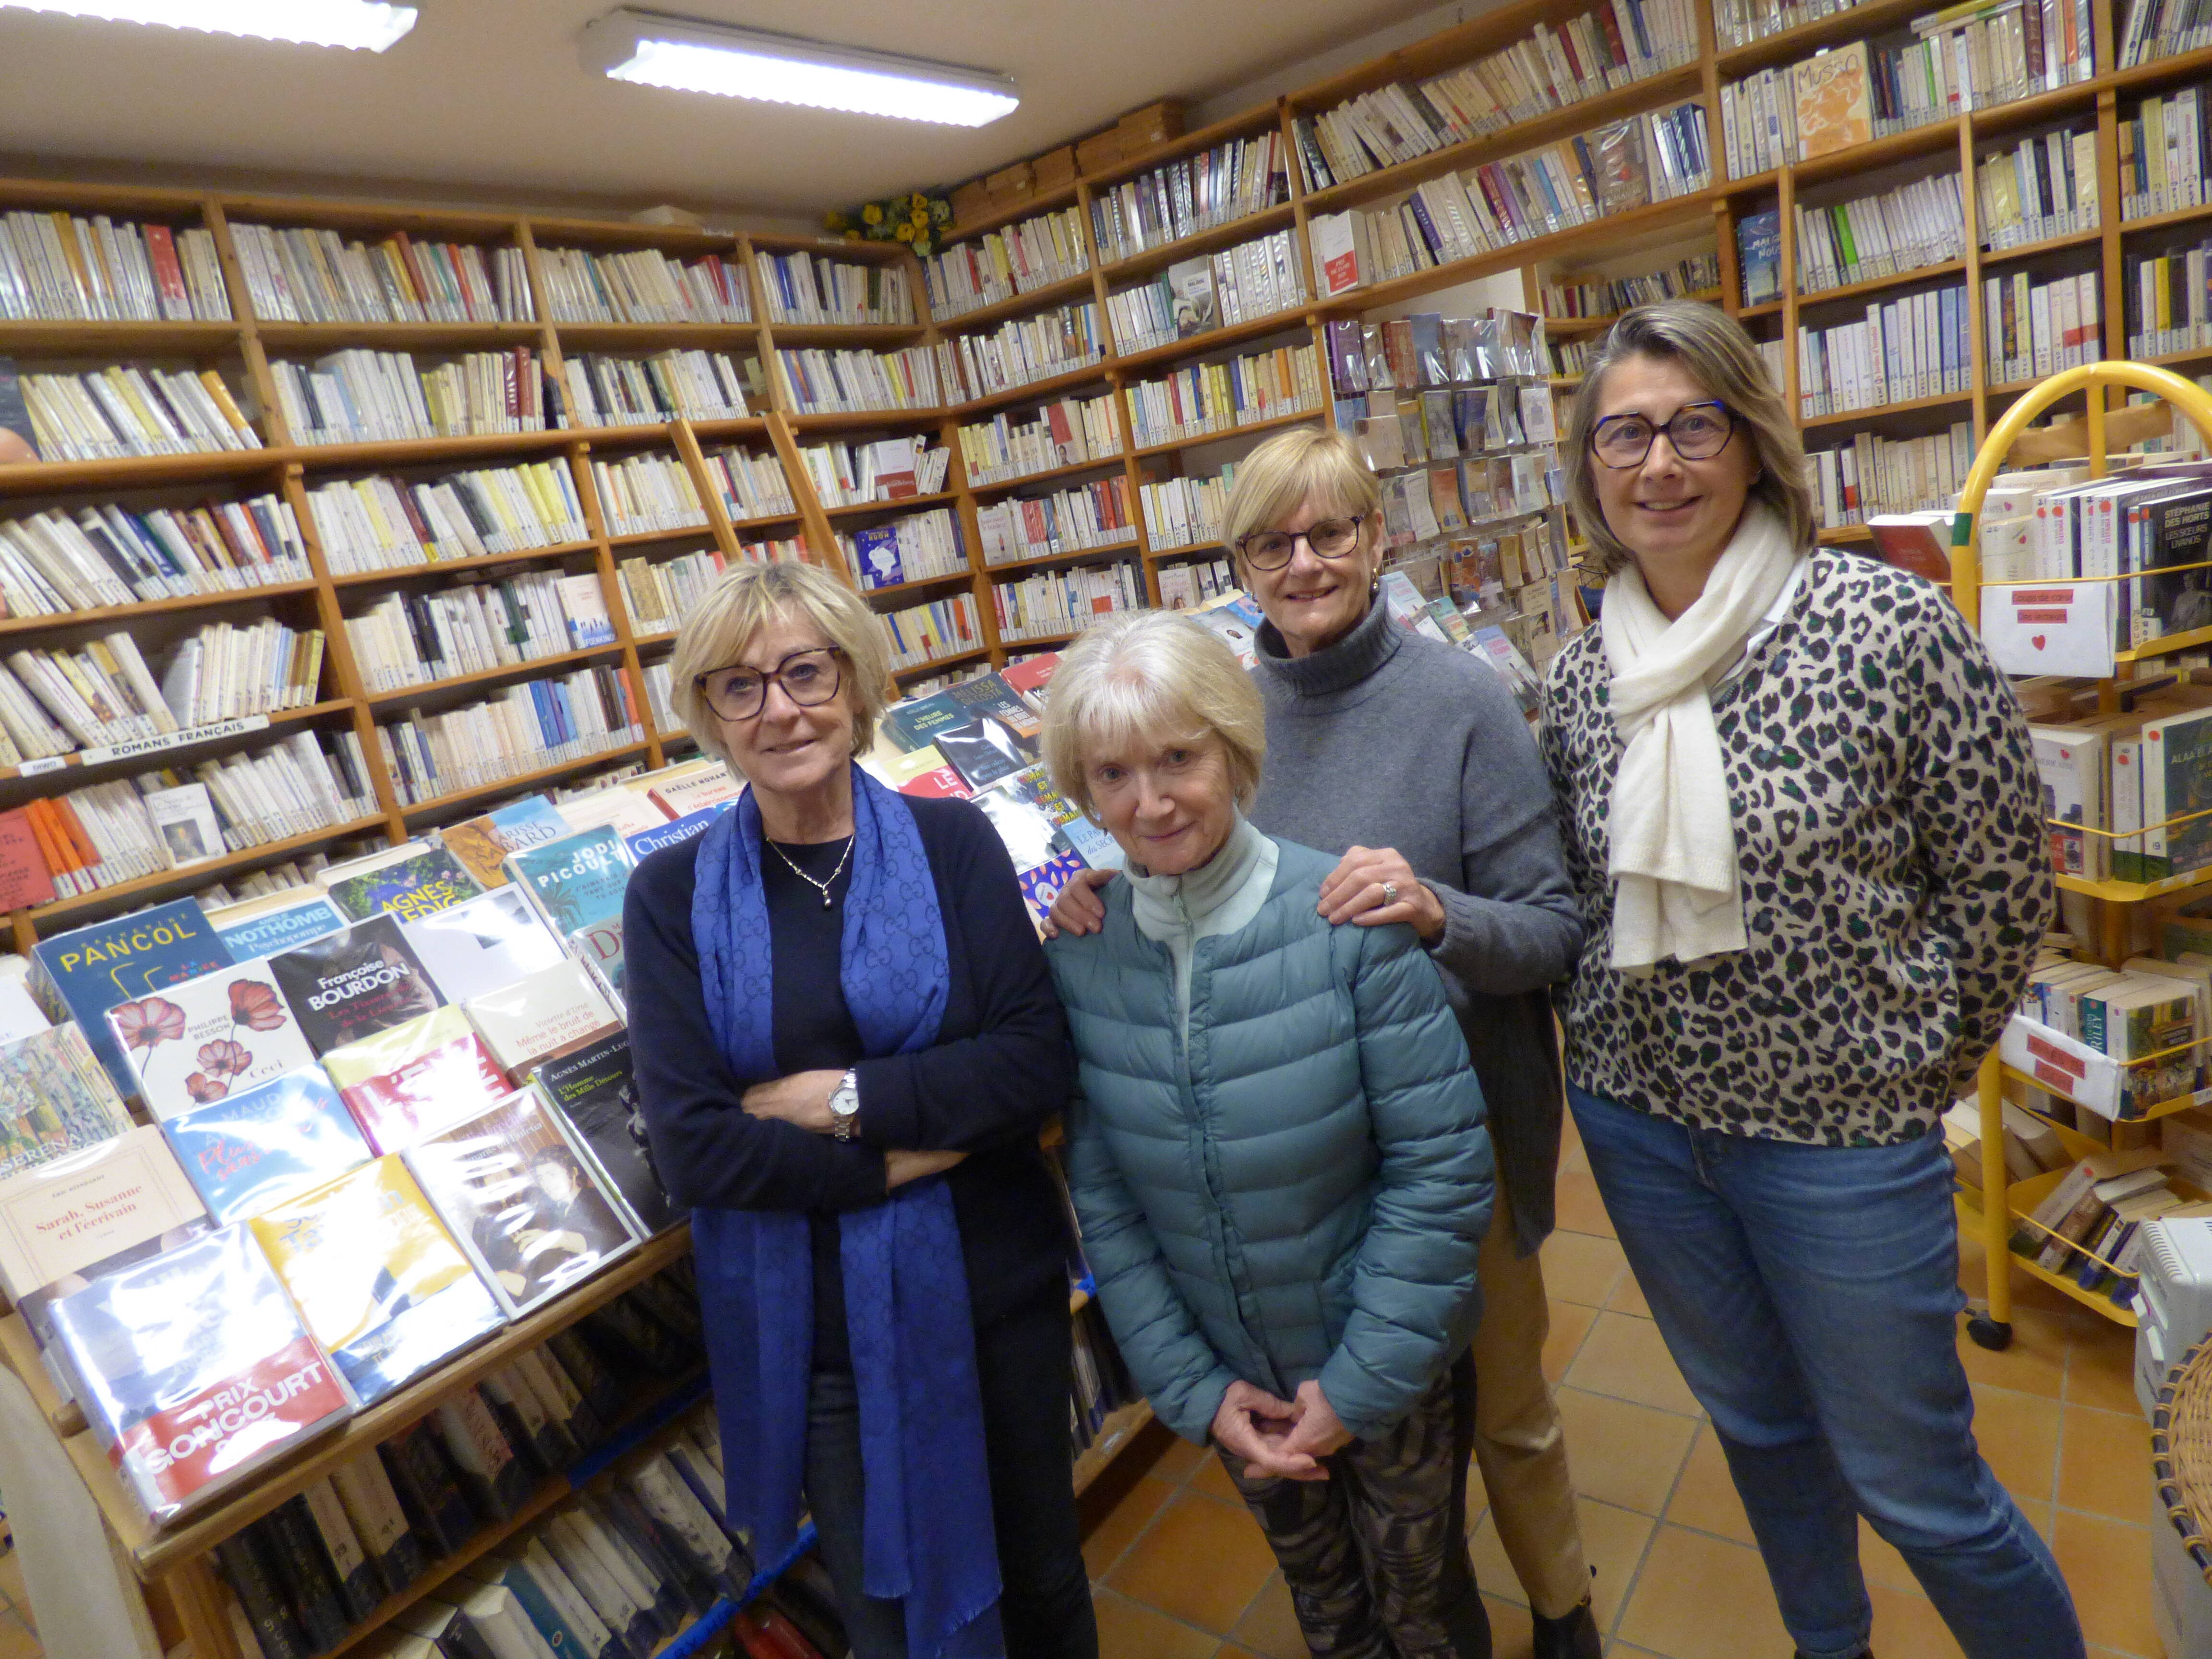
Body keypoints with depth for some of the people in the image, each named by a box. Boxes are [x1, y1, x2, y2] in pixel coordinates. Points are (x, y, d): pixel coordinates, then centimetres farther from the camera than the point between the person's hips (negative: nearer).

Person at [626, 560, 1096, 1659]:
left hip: (991, 1291, 1)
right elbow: (690, 1146, -12)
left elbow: (1041, 1062, -12)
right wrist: (908, 1154, -16)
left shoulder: (951, 842, -6)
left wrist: (846, 1099, -18)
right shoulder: (673, 895, -6)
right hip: (813, 1329, 0)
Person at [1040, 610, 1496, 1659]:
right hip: (1233, 1374, 3)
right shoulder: (1079, 958, -14)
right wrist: (1192, 1388, -7)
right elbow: (1102, 1196, -6)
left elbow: (1441, 1167, -19)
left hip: (1392, 1370, -2)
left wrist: (1363, 1382, -15)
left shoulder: (1350, 918, -24)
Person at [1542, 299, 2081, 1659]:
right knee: (1757, 1426, 24)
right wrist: (1618, 1043, 4)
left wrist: (1906, 1073, -5)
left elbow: (2003, 883, -8)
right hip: (1638, 1120, 5)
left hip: (1838, 1136, -4)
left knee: (1912, 1484, 11)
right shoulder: (1581, 676, -1)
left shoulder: (1889, 624, -14)